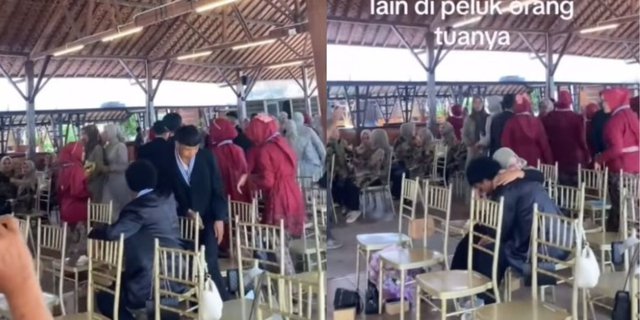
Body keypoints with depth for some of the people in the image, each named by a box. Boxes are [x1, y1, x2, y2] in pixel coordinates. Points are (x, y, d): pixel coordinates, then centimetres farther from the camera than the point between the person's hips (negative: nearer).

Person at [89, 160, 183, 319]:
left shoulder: (137, 207, -15)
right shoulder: (168, 200, 8)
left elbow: (112, 233, -25)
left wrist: (92, 232, -8)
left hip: (153, 286, -9)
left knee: (104, 298, 10)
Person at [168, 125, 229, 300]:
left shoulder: (207, 157, -5)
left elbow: (218, 189, -1)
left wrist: (219, 218, -7)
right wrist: (185, 211, -12)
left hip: (207, 219, -1)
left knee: (210, 264, -9)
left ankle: (223, 301, 4)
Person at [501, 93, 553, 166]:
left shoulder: (511, 123, -5)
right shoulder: (537, 122, 0)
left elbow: (506, 146, -3)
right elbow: (544, 144, 1)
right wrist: (549, 163, 8)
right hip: (536, 162, 2)